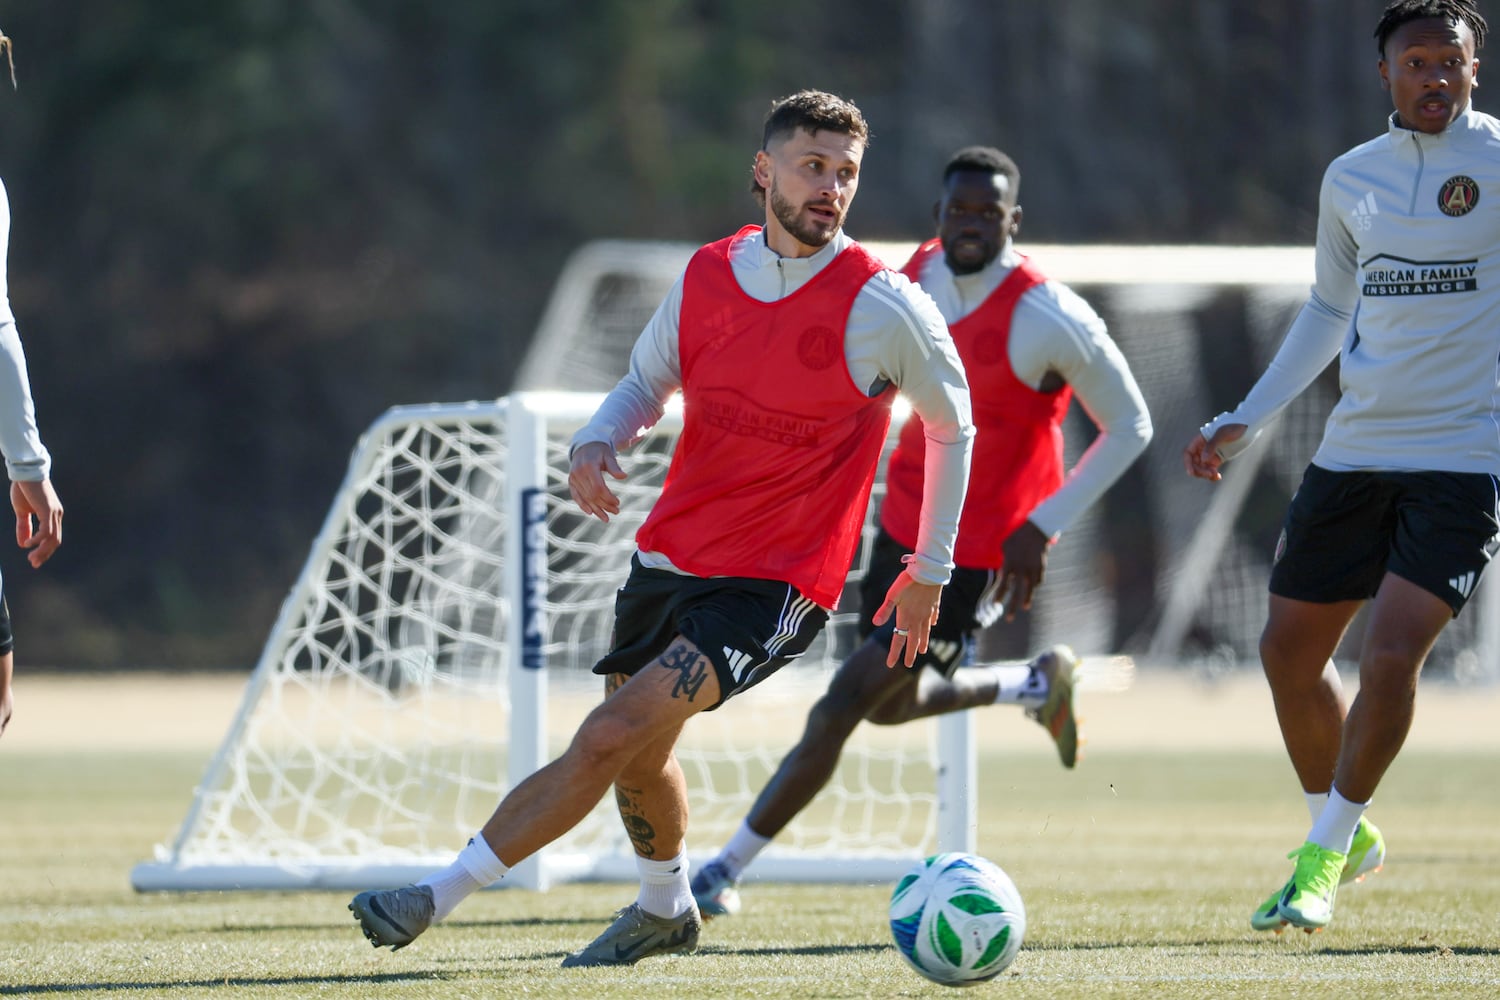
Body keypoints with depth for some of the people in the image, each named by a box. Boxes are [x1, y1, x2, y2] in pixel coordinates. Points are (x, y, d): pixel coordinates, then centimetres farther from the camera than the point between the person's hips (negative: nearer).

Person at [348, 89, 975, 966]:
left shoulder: (883, 307, -12)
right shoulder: (706, 276, 1)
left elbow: (953, 426, 3)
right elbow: (648, 382, 17)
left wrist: (931, 571, 7)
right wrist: (598, 442, -6)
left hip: (774, 589, -6)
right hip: (671, 556, 6)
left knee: (612, 736, -19)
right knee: (639, 758, 18)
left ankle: (439, 894, -14)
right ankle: (666, 910, 46)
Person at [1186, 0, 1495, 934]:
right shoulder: (1352, 179, 10)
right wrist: (1246, 421, 20)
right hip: (1355, 451, 5)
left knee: (1392, 653, -16)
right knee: (1290, 647, 7)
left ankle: (1327, 854, 0)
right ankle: (1343, 831, 30)